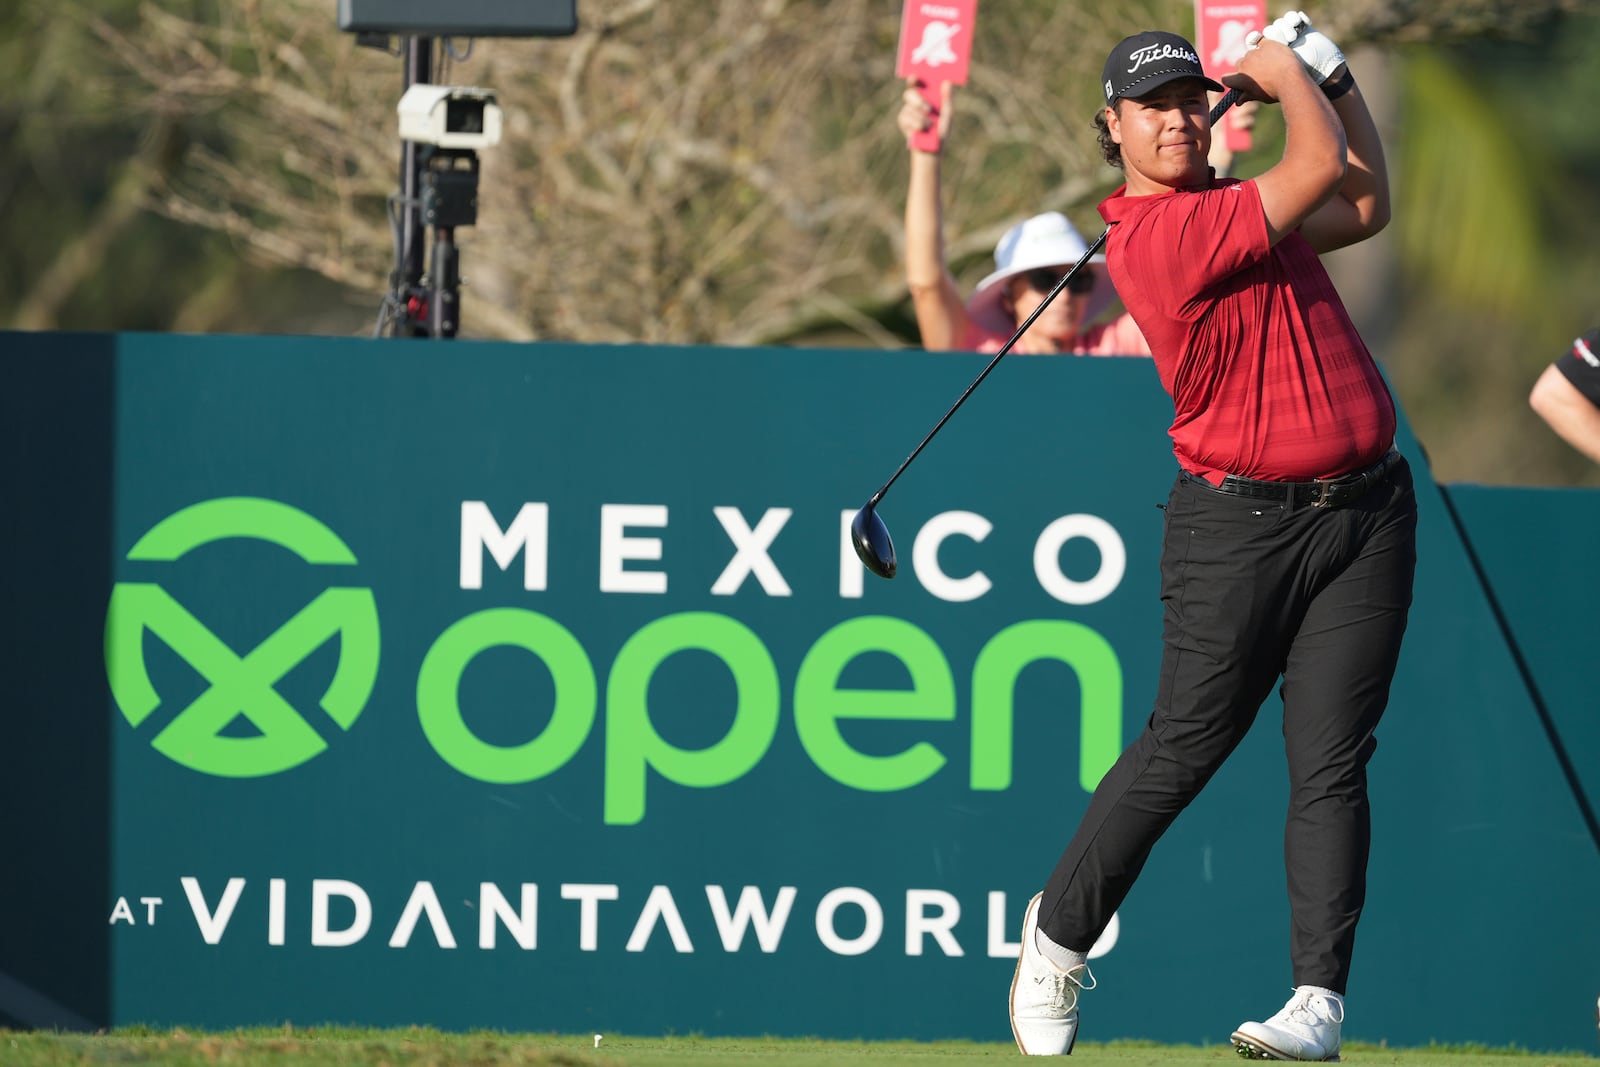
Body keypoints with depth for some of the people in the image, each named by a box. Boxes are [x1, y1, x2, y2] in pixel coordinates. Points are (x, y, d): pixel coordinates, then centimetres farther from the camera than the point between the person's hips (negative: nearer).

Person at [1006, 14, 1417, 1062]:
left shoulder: (1242, 209, 15)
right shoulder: (1157, 236, -13)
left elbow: (1365, 203, 27)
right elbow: (1324, 166, -13)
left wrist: (1330, 74, 19)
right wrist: (1285, 74, 5)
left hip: (1365, 512, 6)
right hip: (1240, 519, -6)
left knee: (1331, 764, -3)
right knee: (1184, 748, -1)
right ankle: (1058, 940, 19)